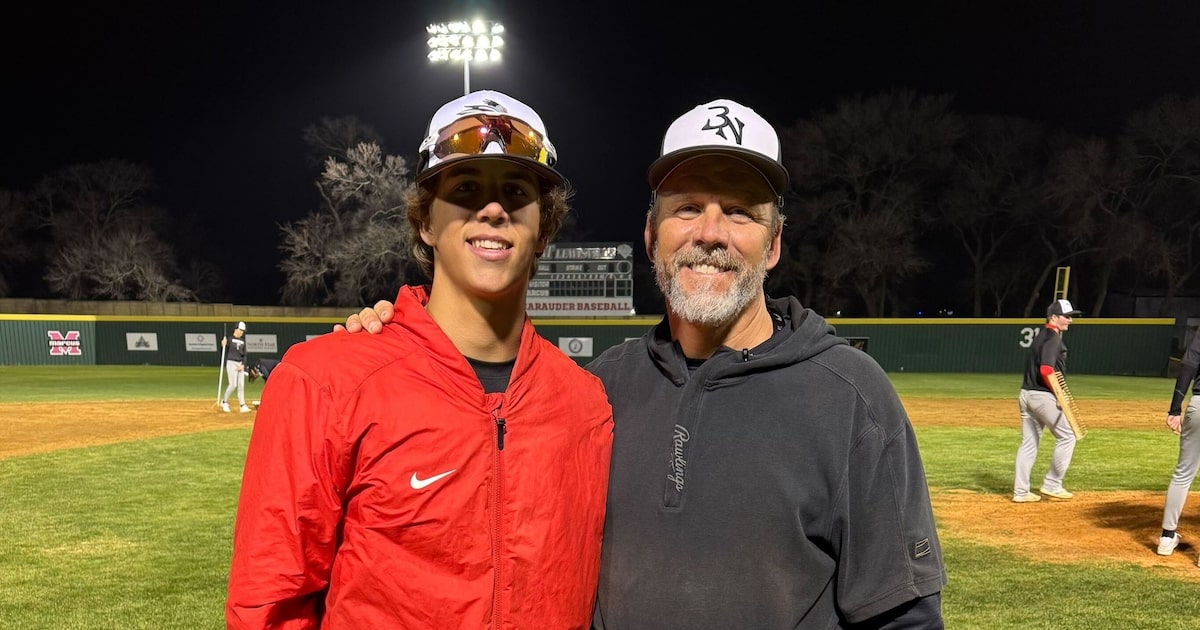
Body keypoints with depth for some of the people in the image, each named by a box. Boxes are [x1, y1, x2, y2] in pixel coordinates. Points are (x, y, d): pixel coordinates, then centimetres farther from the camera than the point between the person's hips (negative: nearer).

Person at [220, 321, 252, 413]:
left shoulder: (243, 341, 12)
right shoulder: (229, 339, -3)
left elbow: (244, 354, 12)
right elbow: (225, 352, -6)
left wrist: (243, 365, -2)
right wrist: (223, 345, -25)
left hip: (240, 364, 6)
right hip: (231, 363, -6)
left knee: (241, 385, 2)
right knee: (233, 384, -10)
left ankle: (242, 406, 2)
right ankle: (224, 402, 10)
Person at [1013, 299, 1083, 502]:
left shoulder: (1040, 337, 17)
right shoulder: (1053, 338, -12)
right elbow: (1046, 370, -24)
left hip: (1026, 394, 9)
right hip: (1042, 395, -9)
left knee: (1029, 443, 10)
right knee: (1067, 436, 1)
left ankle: (1020, 492, 12)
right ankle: (1052, 485, 5)